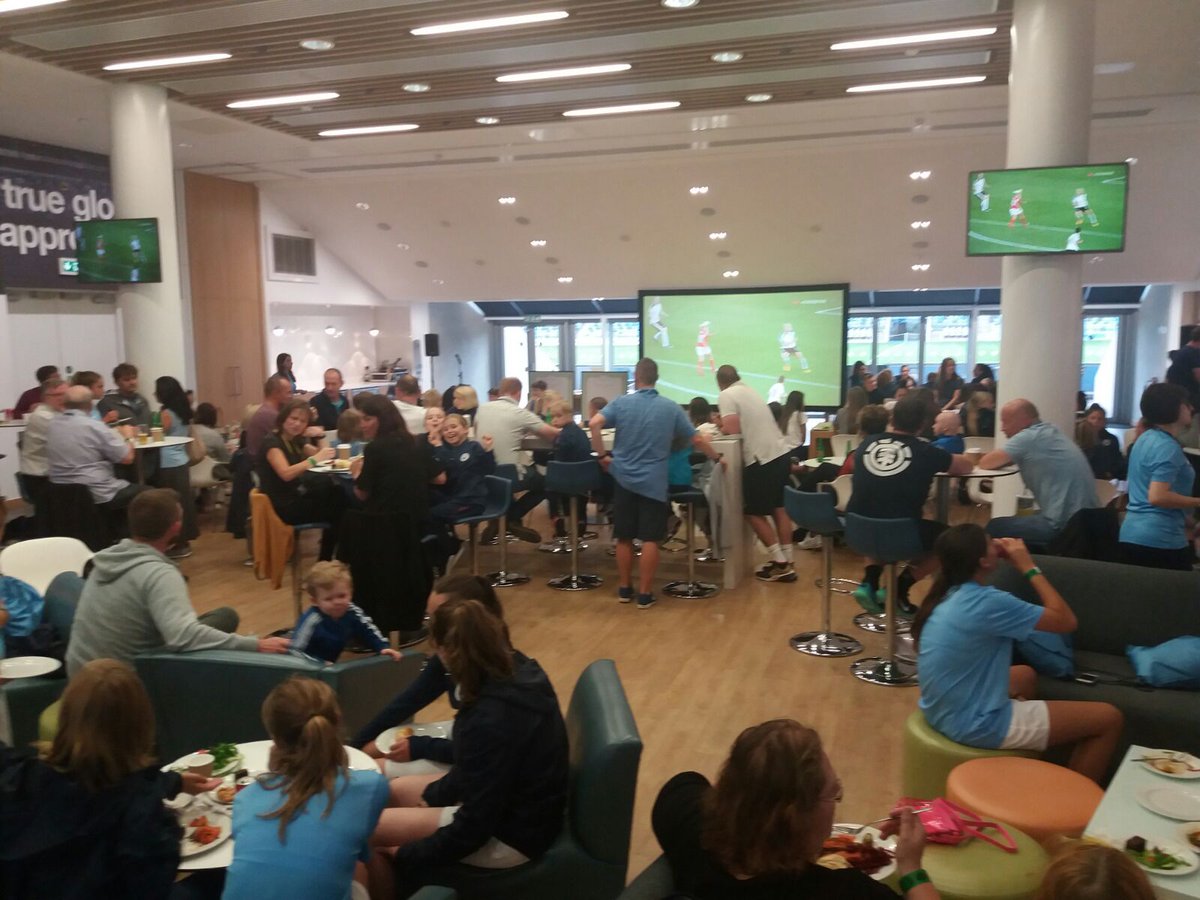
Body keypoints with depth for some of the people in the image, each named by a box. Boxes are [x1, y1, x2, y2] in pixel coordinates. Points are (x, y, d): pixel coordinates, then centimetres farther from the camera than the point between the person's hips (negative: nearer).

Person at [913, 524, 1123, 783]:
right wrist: (1029, 567, -8)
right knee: (1109, 719, 1)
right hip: (978, 725, -9)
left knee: (1026, 675, 36)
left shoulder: (947, 594, 1)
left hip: (942, 712, 9)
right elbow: (1066, 621, -14)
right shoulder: (988, 602, -25)